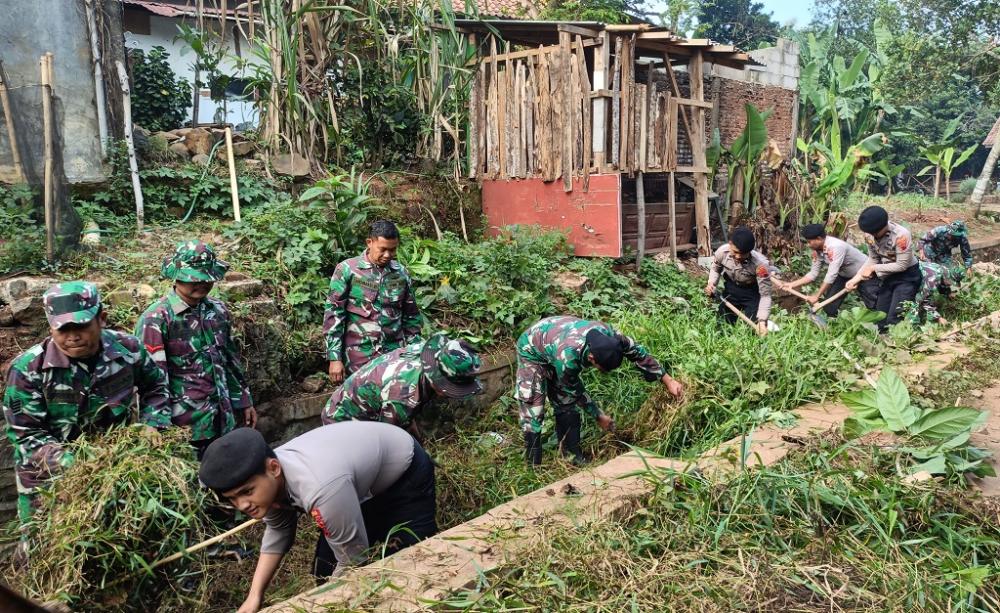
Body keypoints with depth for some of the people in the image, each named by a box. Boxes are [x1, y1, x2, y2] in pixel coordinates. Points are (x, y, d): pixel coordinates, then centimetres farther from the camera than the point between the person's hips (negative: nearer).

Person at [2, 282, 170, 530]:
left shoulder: (127, 349, -12)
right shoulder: (28, 369, -20)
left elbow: (154, 388, 6)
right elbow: (26, 435, -17)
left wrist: (153, 428, -9)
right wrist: (69, 463, -31)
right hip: (48, 478, -2)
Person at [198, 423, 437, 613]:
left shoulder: (320, 488, -45)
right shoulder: (267, 479, -19)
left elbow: (353, 561, -31)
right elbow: (277, 533, 2)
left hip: (405, 473, -7)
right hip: (362, 486, 7)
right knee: (325, 570, 5)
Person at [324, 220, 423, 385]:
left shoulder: (401, 273, 6)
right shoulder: (347, 270, -4)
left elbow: (411, 317, 13)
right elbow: (334, 314, -5)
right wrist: (335, 358, -9)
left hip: (395, 354, 3)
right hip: (359, 357, -3)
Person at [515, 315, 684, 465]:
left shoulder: (607, 334, -29)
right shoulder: (567, 358, -43)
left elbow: (638, 352, -12)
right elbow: (575, 391, -22)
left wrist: (668, 380, -8)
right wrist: (599, 417, -10)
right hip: (532, 350, -6)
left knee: (567, 404, 3)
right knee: (533, 409, -12)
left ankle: (573, 456, 12)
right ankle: (533, 464, -4)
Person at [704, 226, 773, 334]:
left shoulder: (760, 264, -36)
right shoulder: (722, 251, -25)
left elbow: (765, 295, -29)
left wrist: (762, 321, -39)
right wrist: (711, 283, -19)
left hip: (752, 293, -3)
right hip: (731, 289, 3)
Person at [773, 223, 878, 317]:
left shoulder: (835, 247, -37)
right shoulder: (817, 251, -11)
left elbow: (831, 275, -36)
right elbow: (813, 274, -6)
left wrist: (817, 296, -32)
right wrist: (791, 285, -14)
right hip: (845, 275, 7)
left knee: (873, 306, -7)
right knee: (829, 306, 1)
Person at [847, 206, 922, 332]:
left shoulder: (901, 235, -29)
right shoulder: (869, 234, -12)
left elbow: (902, 265, -24)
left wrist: (874, 268, -21)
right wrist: (857, 277, -10)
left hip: (907, 276, -6)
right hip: (888, 277, 7)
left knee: (894, 321, -12)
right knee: (880, 318, 12)